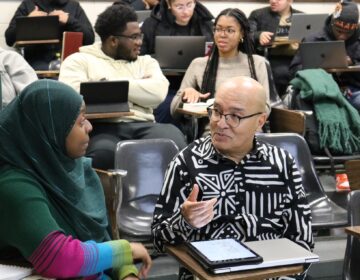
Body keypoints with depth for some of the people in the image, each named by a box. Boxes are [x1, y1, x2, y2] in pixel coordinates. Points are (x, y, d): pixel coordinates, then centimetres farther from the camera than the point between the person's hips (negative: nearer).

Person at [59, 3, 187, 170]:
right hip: (102, 127, -3)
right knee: (104, 153, -39)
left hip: (142, 126, 3)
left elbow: (158, 92, 2)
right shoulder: (80, 60, 13)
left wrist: (113, 85, 0)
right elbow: (72, 95, -9)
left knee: (174, 141, -31)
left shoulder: (146, 62, 23)